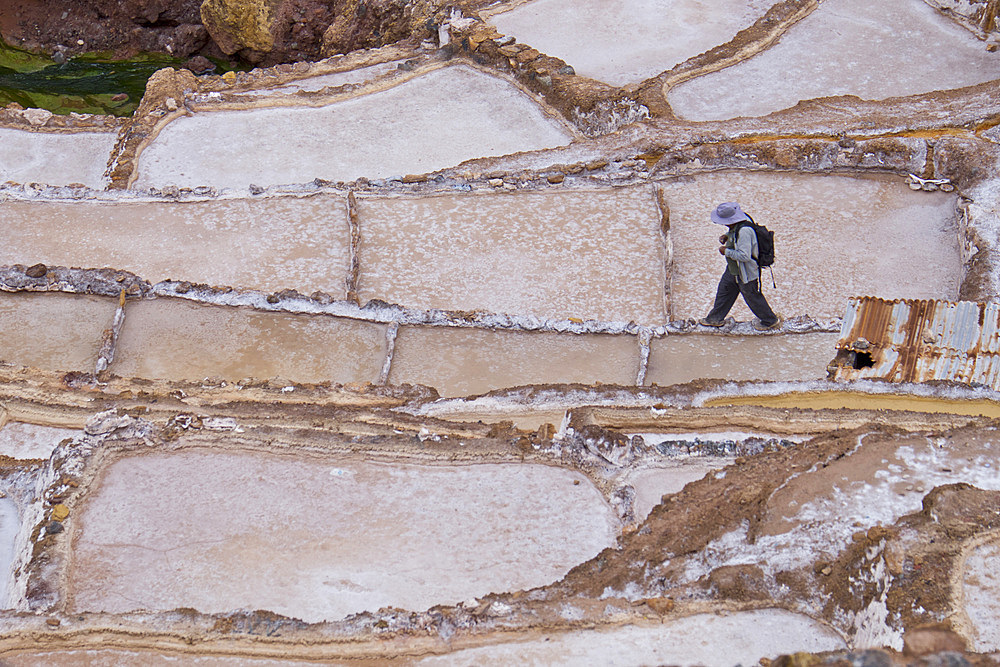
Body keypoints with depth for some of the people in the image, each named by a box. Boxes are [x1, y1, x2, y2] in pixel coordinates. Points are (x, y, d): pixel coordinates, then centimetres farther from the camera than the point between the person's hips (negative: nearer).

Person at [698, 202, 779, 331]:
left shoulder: (744, 231, -37)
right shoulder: (736, 226, -9)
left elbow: (744, 256, -37)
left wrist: (726, 251, -25)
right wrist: (726, 236, -4)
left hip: (746, 274, -10)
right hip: (733, 269, 10)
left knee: (752, 296, 11)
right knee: (724, 290, 22)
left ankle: (769, 320, 34)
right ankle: (715, 318, 42)